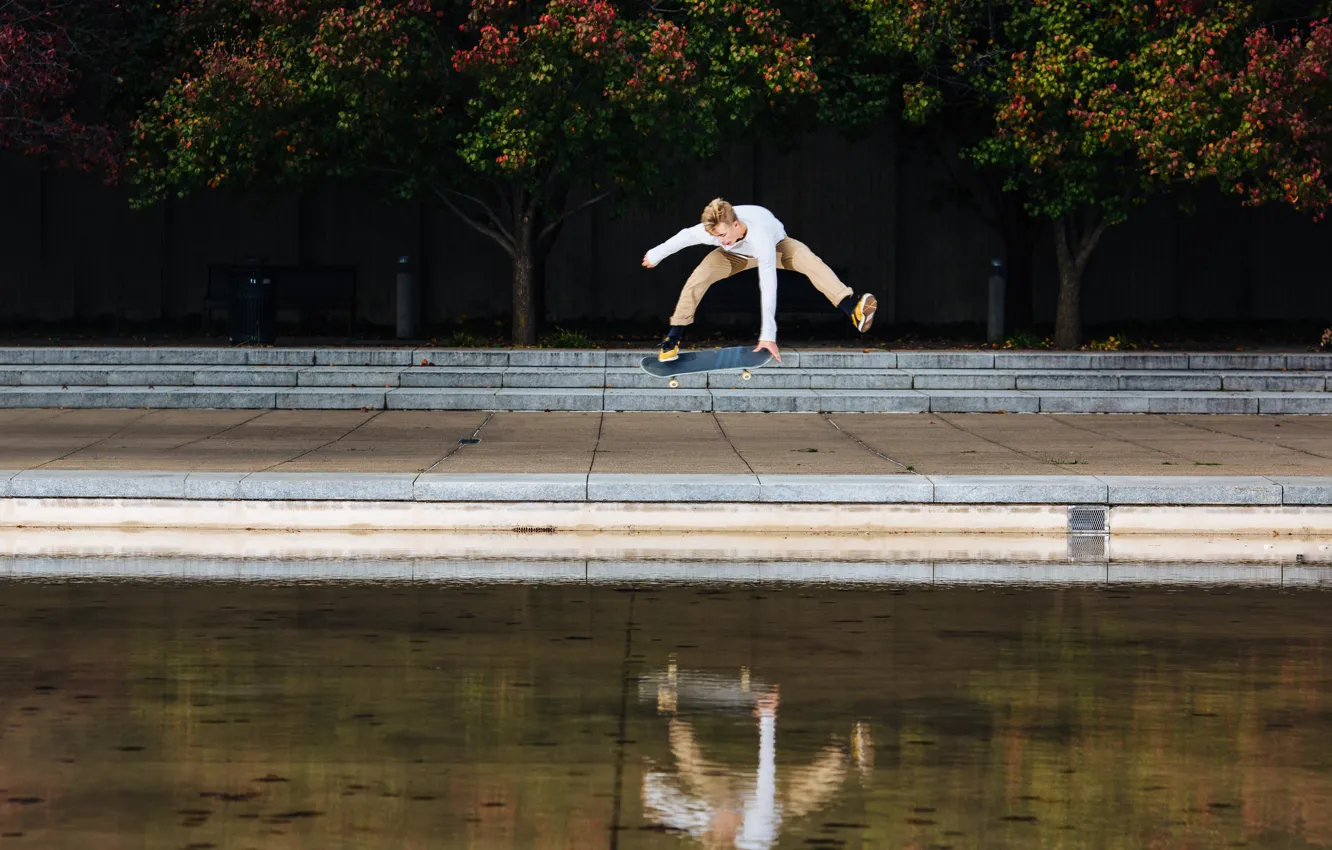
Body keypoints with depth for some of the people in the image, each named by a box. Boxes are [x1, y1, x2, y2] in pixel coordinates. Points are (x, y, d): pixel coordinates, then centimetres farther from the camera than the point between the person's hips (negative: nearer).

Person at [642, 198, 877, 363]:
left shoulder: (761, 237, -47)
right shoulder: (711, 230, -36)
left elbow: (768, 289, -47)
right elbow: (682, 238, -14)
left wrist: (768, 335, -48)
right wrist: (655, 256, 3)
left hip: (776, 245, -3)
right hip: (738, 254, 3)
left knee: (808, 260, -35)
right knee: (700, 275, -23)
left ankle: (854, 309, -49)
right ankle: (673, 338, -11)